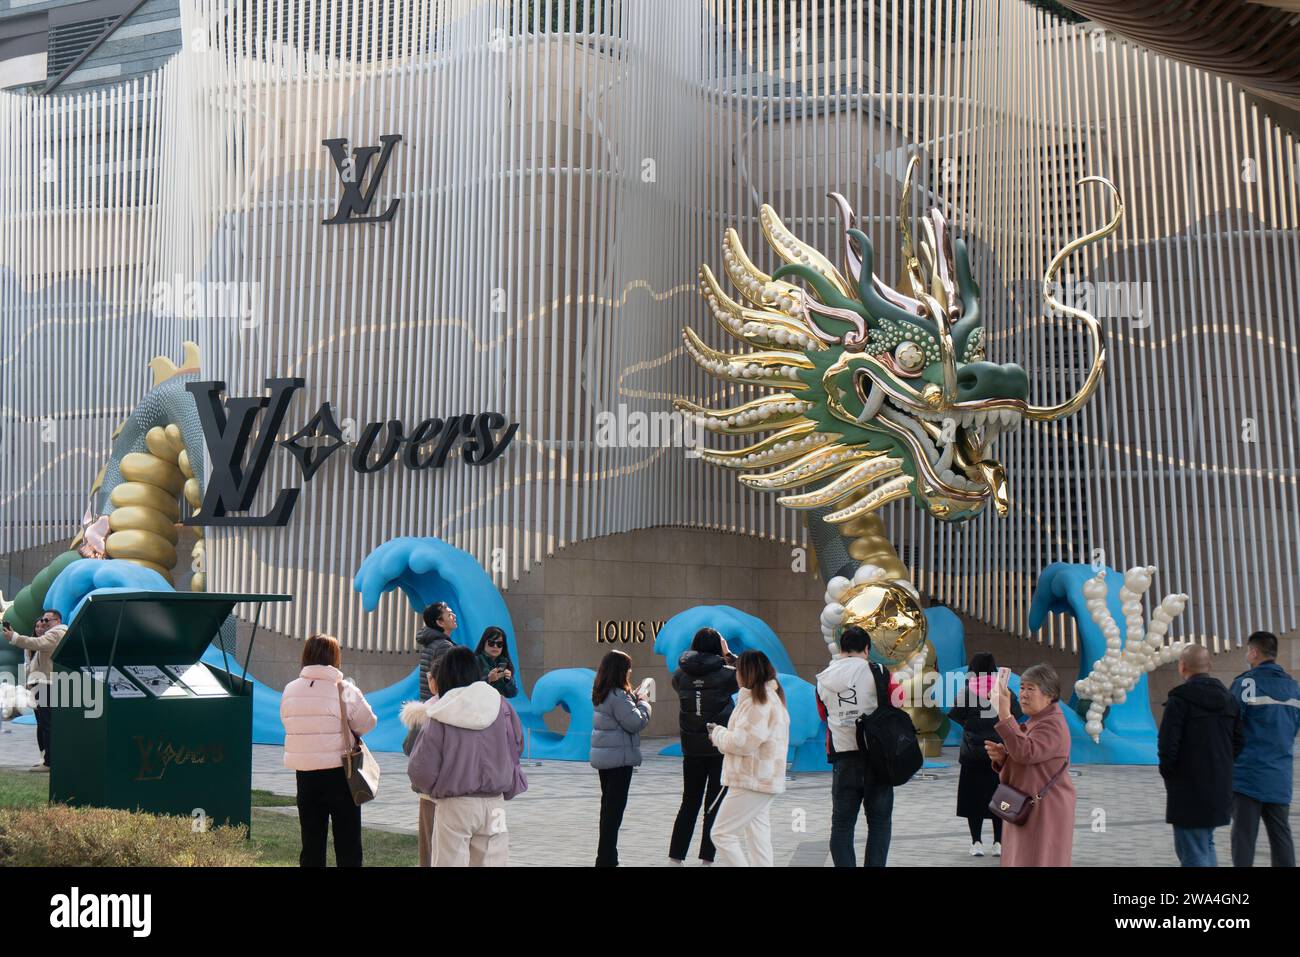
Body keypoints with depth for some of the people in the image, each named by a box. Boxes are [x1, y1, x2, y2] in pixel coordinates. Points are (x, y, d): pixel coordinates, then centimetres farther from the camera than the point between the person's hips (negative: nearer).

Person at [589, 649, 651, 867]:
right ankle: (606, 858, -2)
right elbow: (636, 722, -18)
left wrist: (634, 698, 8)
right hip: (619, 757, -9)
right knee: (615, 808, -4)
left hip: (603, 757, 10)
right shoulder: (618, 696, -20)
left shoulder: (602, 694, 9)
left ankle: (606, 858, 21)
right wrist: (643, 703, -3)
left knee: (608, 806, 15)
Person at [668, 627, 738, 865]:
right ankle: (707, 858, 5)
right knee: (715, 804, 6)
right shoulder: (724, 673, -11)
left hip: (691, 748, 3)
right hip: (720, 747, -3)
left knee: (689, 803, 14)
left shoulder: (680, 675, -3)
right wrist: (729, 655, 10)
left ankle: (675, 856, 12)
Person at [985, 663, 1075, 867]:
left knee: (1037, 861, -7)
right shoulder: (1032, 723, 16)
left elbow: (1026, 753, -32)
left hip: (1045, 813, -10)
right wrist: (1001, 757, -3)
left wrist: (1004, 715, -34)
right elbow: (1017, 762, 19)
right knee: (1021, 861, 12)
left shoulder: (1053, 725, -16)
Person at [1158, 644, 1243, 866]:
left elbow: (1167, 747, -19)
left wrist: (1168, 773, -2)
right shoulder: (1228, 699, 9)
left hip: (1189, 792, -7)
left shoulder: (1179, 700, -15)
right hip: (1220, 790, 7)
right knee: (1206, 845, 22)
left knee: (1193, 854, -1)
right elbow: (1237, 744, 10)